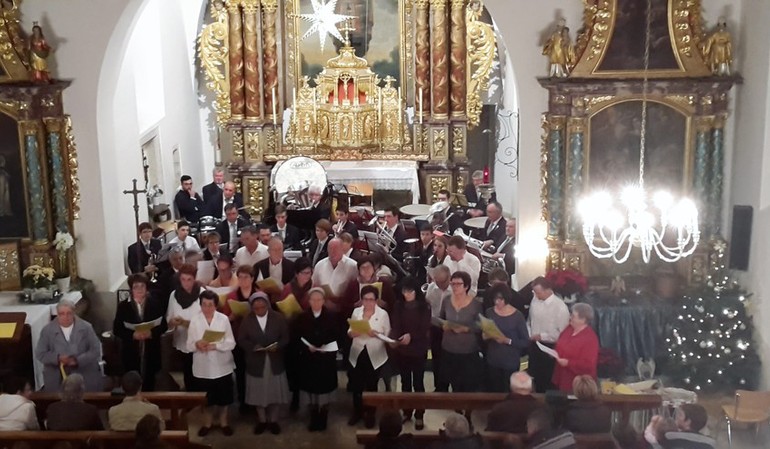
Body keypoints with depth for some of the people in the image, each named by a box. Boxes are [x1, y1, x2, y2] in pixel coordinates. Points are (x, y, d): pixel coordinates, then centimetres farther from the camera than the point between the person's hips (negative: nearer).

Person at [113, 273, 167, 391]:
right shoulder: (123, 306, 0)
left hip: (151, 352, 0)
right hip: (131, 352, 0)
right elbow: (116, 330, -1)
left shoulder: (156, 304, 1)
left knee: (149, 383, 8)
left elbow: (163, 325, 2)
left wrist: (151, 333, -17)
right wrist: (133, 335, -18)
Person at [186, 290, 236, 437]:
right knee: (206, 398, 13)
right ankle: (207, 423, 33)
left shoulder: (223, 319, -7)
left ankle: (223, 422, 33)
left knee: (223, 397, 13)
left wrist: (215, 345, -22)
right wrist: (197, 344, -25)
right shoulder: (194, 320, -4)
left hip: (222, 366, 0)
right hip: (202, 367, 0)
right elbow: (189, 345, -3)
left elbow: (231, 343, -7)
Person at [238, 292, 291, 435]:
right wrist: (253, 346, -22)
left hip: (275, 361, 0)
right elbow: (241, 340, -4)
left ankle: (273, 420, 24)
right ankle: (262, 420, 27)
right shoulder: (247, 320, -3)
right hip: (256, 362, 0)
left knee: (275, 391, 8)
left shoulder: (278, 318, -4)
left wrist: (277, 346, -23)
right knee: (258, 393, 10)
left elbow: (286, 337, -3)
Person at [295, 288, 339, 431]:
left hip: (327, 359, -1)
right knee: (312, 389, 5)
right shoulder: (302, 317, 1)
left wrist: (327, 347, -18)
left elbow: (337, 336, -3)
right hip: (308, 359, 1)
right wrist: (307, 347, -16)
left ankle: (323, 421, 17)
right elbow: (297, 337, -1)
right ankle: (314, 421, 18)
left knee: (325, 389, 4)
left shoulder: (331, 316, -2)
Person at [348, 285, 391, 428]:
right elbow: (349, 333, 5)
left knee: (371, 386, 8)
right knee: (356, 385, 9)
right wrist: (354, 332, -17)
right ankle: (357, 412, 28)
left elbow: (388, 335, -6)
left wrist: (376, 334, -23)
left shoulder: (383, 314, -6)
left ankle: (370, 415, 25)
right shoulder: (356, 312, 3)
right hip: (357, 354, 2)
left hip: (374, 356, -2)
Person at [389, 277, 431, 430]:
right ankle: (406, 412, 27)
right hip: (401, 350, 3)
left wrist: (411, 336, -28)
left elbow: (425, 329, -11)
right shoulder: (398, 305, -1)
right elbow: (395, 326, -3)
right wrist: (393, 339, -23)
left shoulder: (424, 306, -9)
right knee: (405, 382, 14)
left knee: (418, 382, 3)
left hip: (418, 350, -3)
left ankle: (419, 415, 14)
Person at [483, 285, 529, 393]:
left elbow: (526, 342, -10)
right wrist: (484, 336, -11)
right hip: (492, 361, 3)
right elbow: (483, 333, 11)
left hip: (511, 363, -3)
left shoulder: (517, 316, -11)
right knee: (493, 393, 9)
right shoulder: (489, 312, 0)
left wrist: (507, 340, -22)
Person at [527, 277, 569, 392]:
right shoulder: (535, 301, -2)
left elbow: (562, 333, -19)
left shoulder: (560, 307, -20)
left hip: (550, 348, -6)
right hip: (535, 346, 6)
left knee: (549, 382, 8)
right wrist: (529, 335, -4)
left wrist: (542, 336, -18)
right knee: (536, 378, 20)